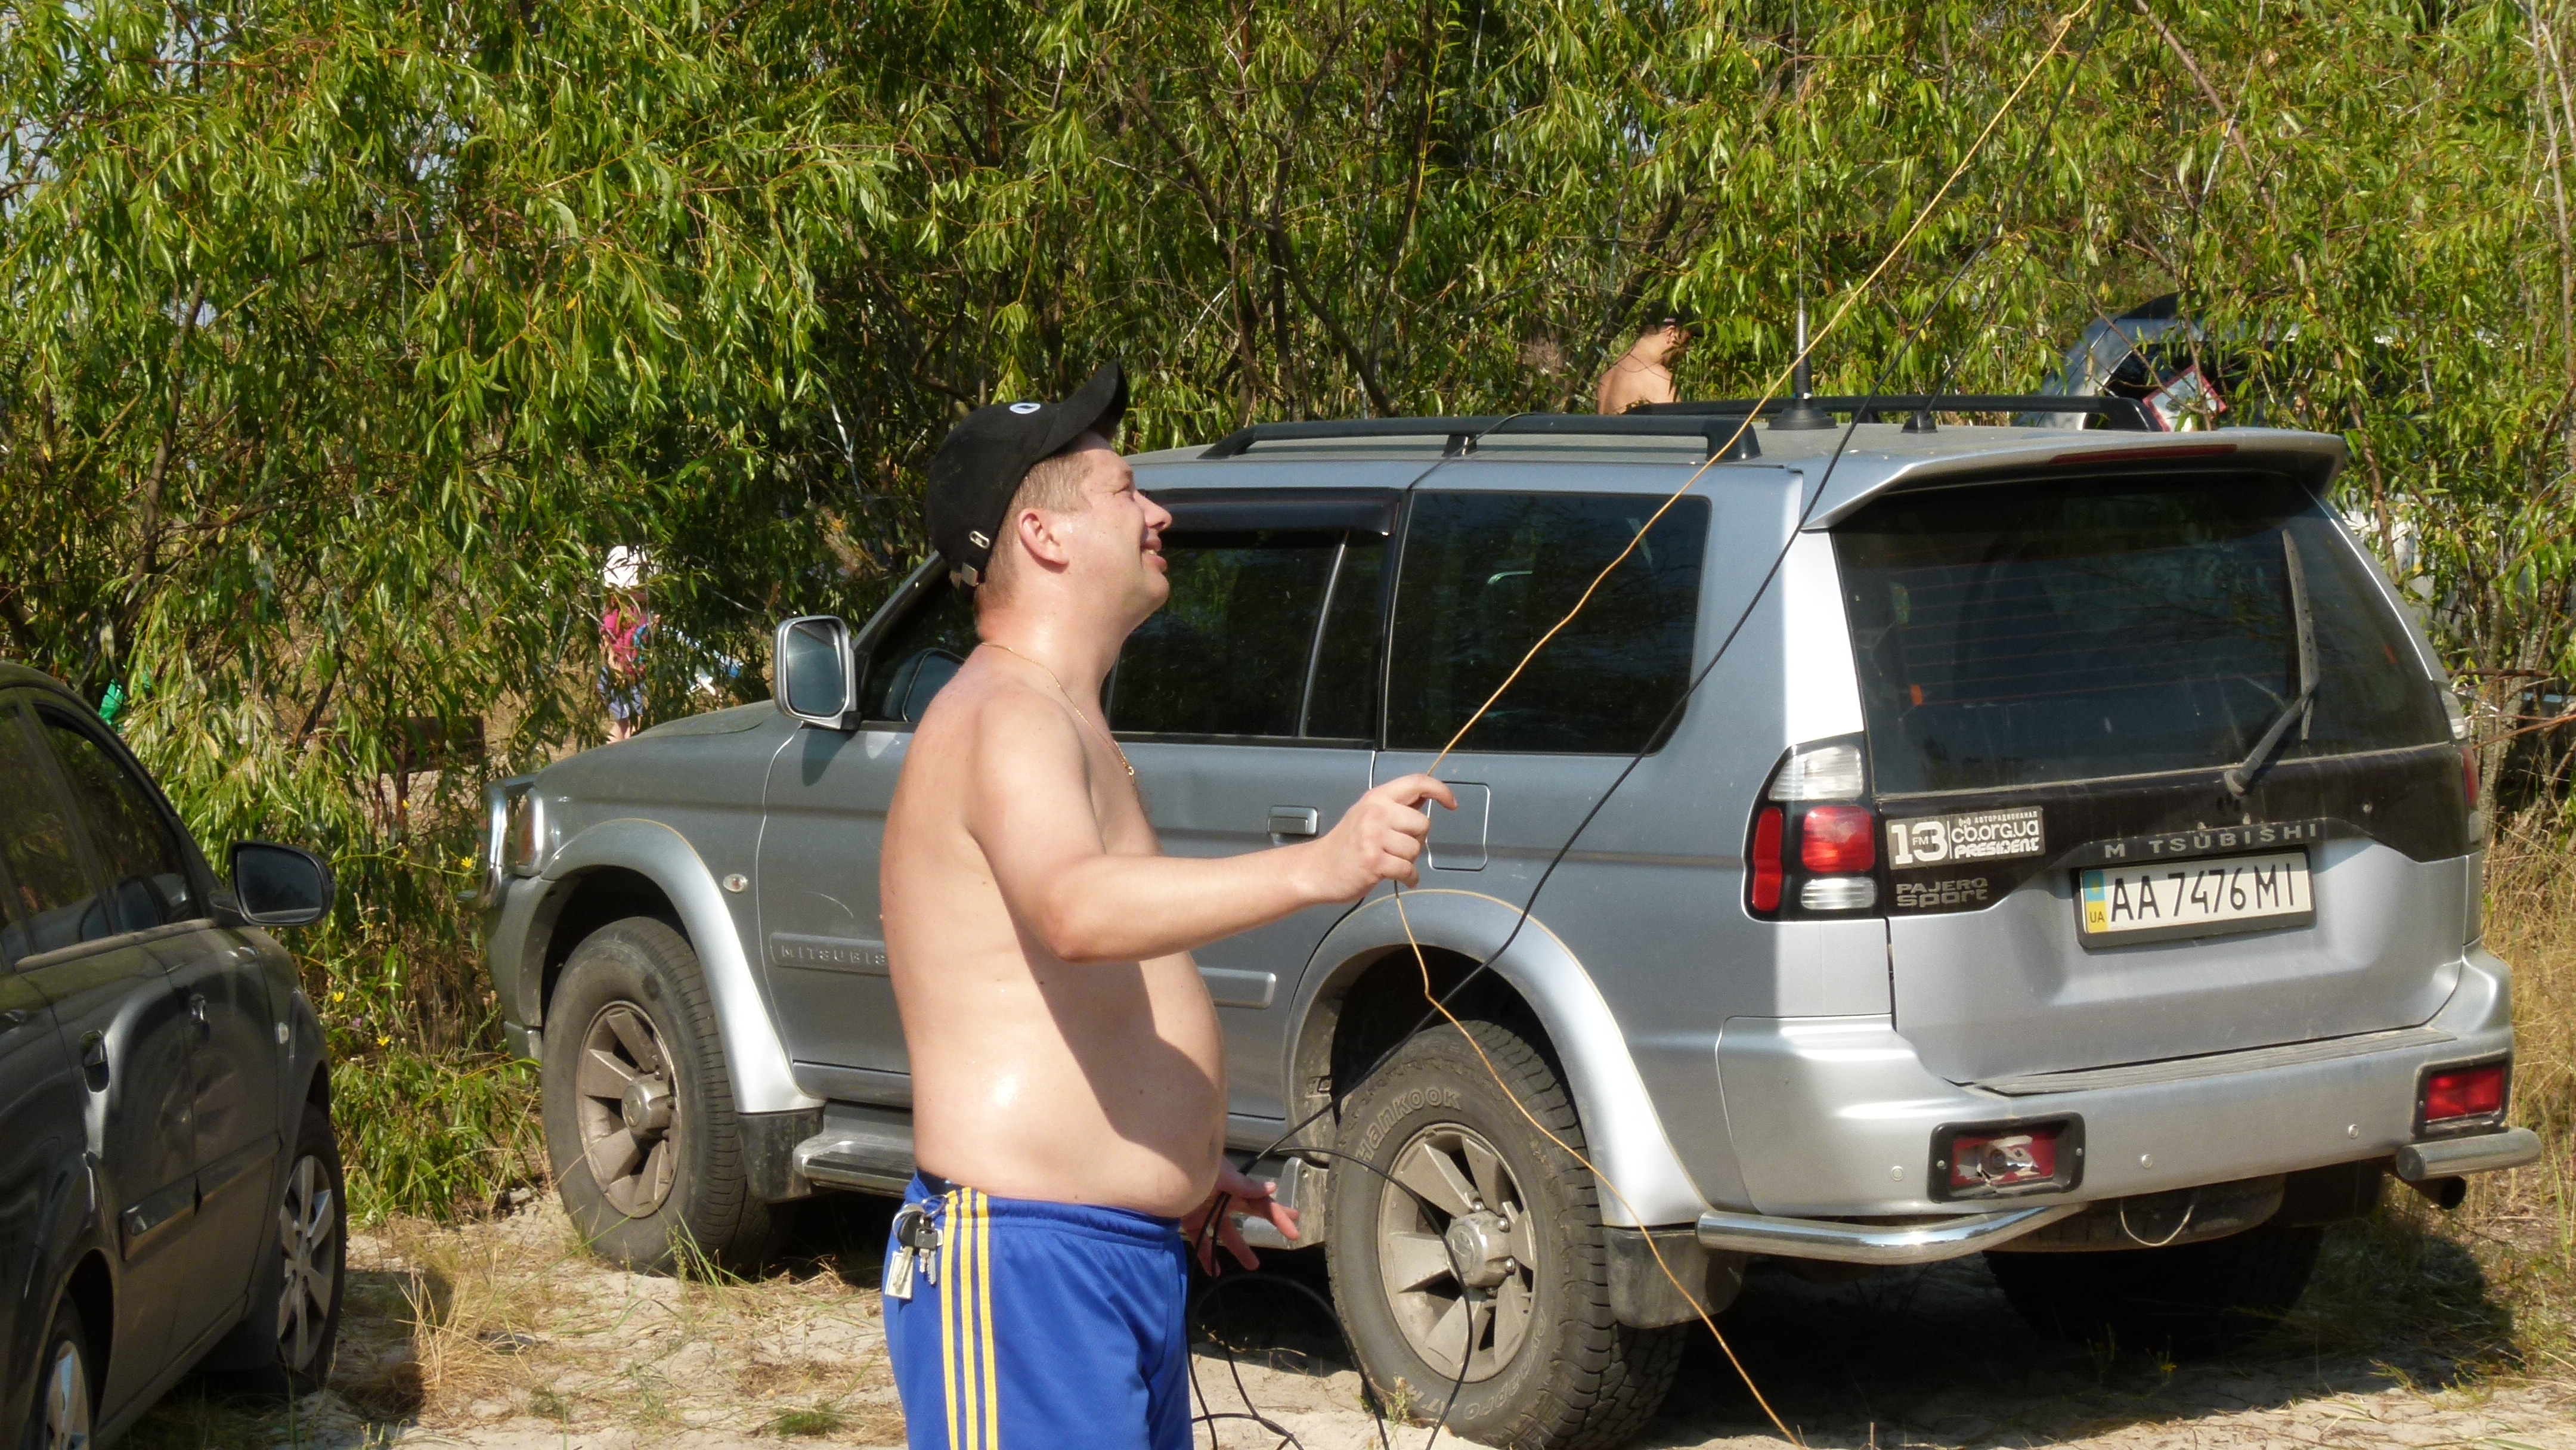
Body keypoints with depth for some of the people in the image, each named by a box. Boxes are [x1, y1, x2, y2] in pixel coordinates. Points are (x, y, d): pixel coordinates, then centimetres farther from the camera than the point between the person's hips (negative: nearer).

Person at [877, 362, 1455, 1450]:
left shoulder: (1058, 720, 21)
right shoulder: (1007, 716, -14)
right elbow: (1076, 911, -37)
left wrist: (1184, 1171, 22)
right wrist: (1316, 867, -46)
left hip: (1128, 1258, 11)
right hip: (1026, 1265, -11)